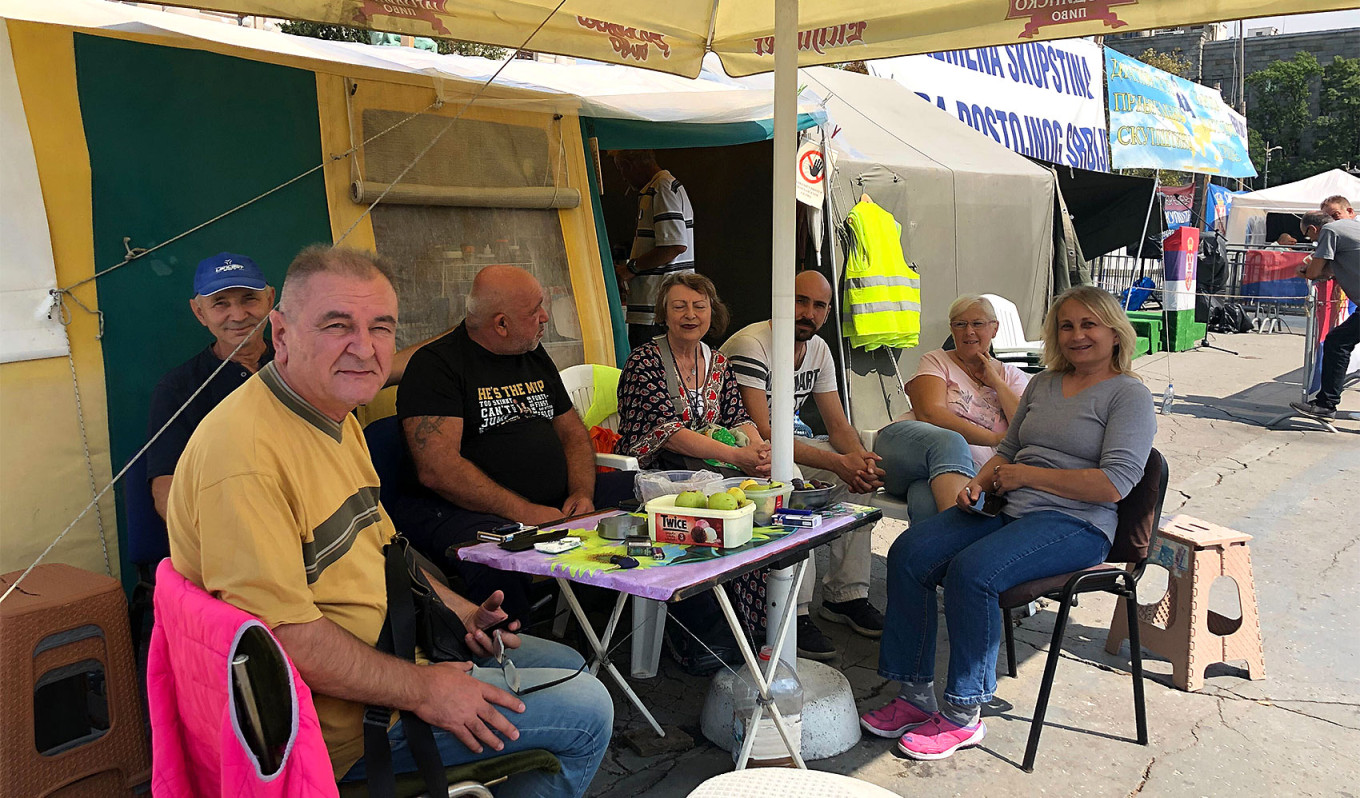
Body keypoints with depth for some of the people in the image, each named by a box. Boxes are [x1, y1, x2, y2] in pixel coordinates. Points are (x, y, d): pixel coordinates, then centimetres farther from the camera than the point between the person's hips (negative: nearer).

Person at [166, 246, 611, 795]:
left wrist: (462, 613, 7)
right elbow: (282, 632, -30)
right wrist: (421, 690, -23)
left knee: (569, 667, 21)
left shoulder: (337, 417, 8)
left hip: (388, 647, 10)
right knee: (586, 711, -7)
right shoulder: (244, 450, -27)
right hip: (340, 718, -10)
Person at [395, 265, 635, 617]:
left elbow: (573, 432, 22)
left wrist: (581, 493, 1)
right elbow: (437, 469, -17)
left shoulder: (535, 356, 18)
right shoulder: (435, 364, -6)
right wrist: (525, 512, -21)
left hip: (557, 503, 8)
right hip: (470, 511, -7)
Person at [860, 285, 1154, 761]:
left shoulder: (1129, 396, -3)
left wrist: (1027, 475, -13)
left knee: (972, 571, -32)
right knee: (908, 555, -13)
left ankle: (963, 715, -17)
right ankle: (915, 694, -6)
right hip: (1006, 509, 7)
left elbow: (1114, 484, -15)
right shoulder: (1043, 384, 20)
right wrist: (979, 483, 4)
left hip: (1075, 524, -7)